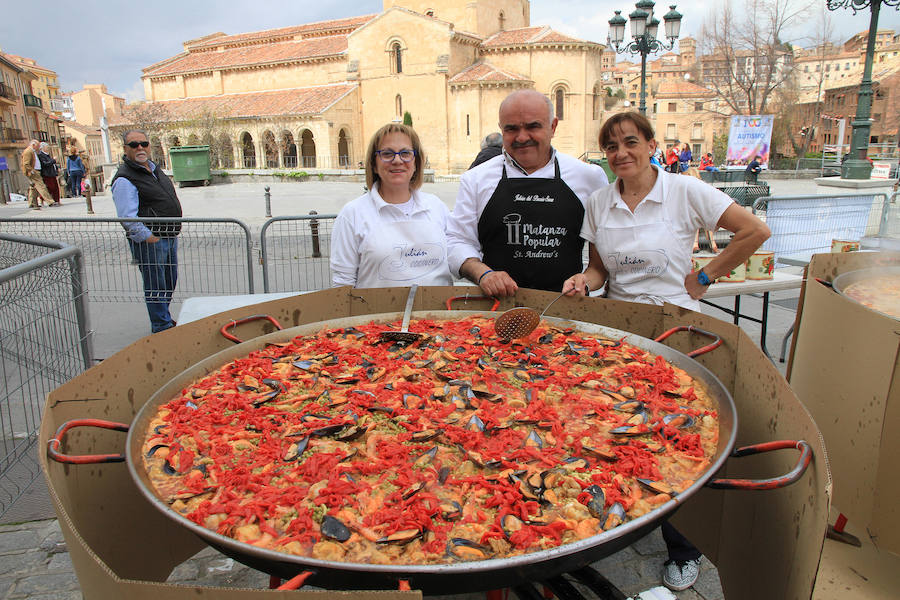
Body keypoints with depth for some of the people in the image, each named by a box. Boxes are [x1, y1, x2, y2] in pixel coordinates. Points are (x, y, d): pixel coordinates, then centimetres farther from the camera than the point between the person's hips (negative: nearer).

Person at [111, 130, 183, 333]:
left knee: (169, 282, 20)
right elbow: (128, 219, -21)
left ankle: (164, 319, 37)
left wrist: (173, 233, 16)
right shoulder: (124, 179, -14)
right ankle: (162, 327, 11)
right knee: (155, 286, -1)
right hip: (149, 240, -9)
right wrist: (149, 238, -20)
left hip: (169, 236, 9)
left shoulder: (154, 168, 14)